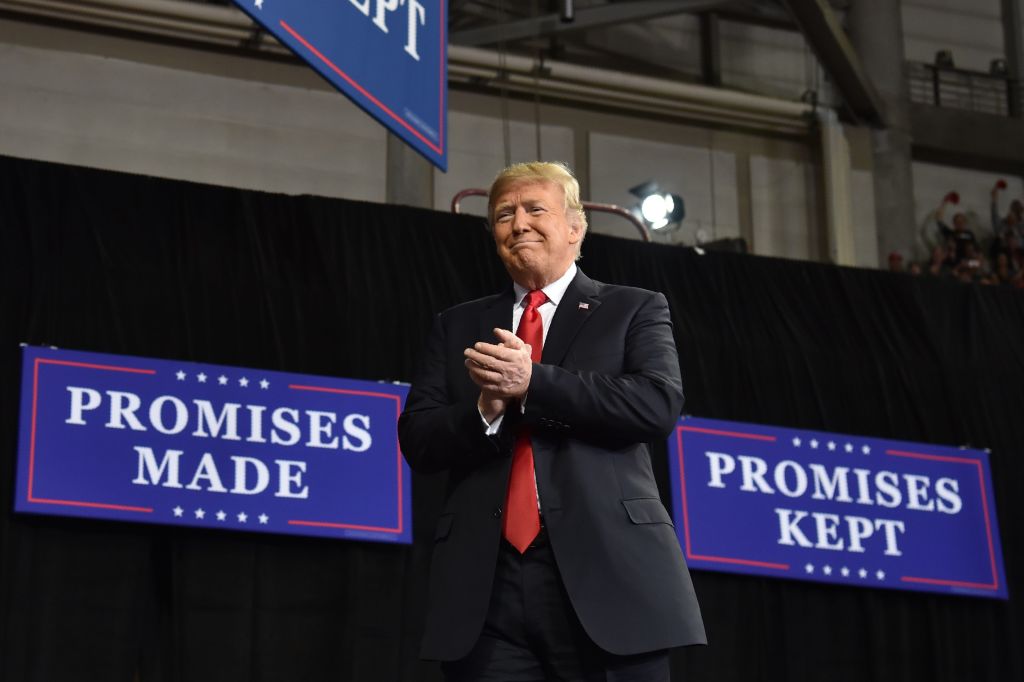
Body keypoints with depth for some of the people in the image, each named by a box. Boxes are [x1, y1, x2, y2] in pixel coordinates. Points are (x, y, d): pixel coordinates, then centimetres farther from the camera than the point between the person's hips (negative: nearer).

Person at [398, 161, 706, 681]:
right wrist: (485, 410, -10)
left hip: (605, 574, -2)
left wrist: (532, 383, -11)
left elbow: (660, 404, -6)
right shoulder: (457, 327, 20)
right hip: (487, 585, 2)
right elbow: (416, 440, 11)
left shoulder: (634, 310, 12)